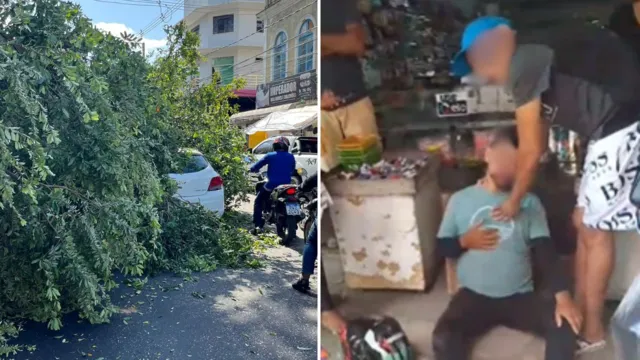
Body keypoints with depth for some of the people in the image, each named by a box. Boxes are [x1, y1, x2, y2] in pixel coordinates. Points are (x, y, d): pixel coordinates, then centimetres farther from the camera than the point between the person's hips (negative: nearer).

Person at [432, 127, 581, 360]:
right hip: (473, 296, -1)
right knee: (444, 339, -27)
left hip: (520, 296, 1)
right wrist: (465, 241, -13)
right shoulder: (460, 200, 3)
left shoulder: (529, 203, 3)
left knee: (564, 327, -24)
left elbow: (545, 251, -7)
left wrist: (562, 296, -21)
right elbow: (442, 246, 9)